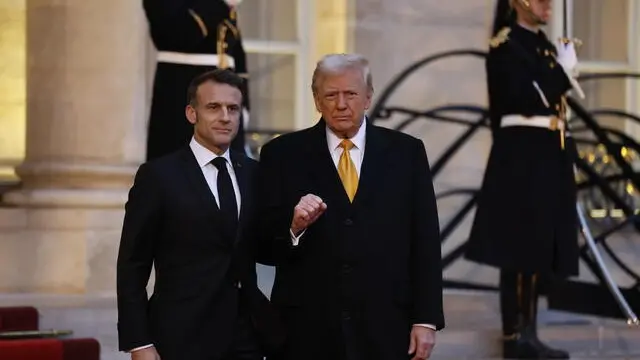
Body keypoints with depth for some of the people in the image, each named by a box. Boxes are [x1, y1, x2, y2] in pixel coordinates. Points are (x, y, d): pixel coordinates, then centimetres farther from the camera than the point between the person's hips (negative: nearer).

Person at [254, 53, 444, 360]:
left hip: (385, 330, 1)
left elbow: (425, 243, 5)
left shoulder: (406, 152, 6)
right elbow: (262, 248, 1)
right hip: (308, 331, 0)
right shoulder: (282, 155, 3)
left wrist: (426, 319, -1)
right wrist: (293, 227, -19)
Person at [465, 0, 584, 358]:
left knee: (540, 248, 9)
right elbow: (525, 99, -19)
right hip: (522, 158, -9)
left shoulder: (545, 45, 17)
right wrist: (564, 71, -14)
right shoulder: (506, 46, -9)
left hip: (548, 158, 9)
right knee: (521, 248, -7)